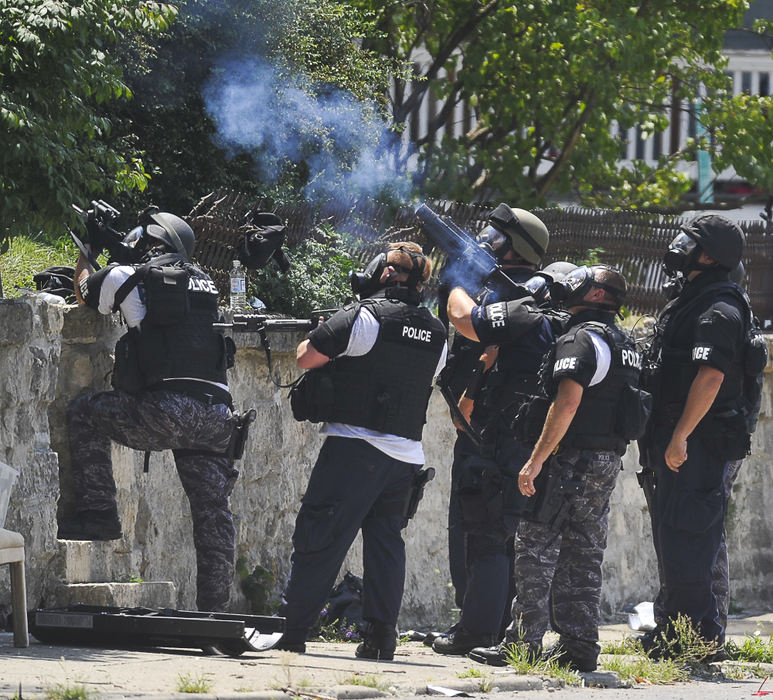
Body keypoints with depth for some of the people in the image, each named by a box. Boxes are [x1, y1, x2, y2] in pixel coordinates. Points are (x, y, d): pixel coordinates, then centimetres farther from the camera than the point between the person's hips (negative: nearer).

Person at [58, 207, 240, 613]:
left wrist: (87, 255, 45)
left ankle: (97, 511, 8)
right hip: (216, 414, 5)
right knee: (212, 513, 10)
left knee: (84, 413, 14)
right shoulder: (204, 283, 21)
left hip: (166, 411, -5)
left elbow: (85, 292, 26)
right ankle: (213, 609, 9)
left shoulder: (128, 277, 5)